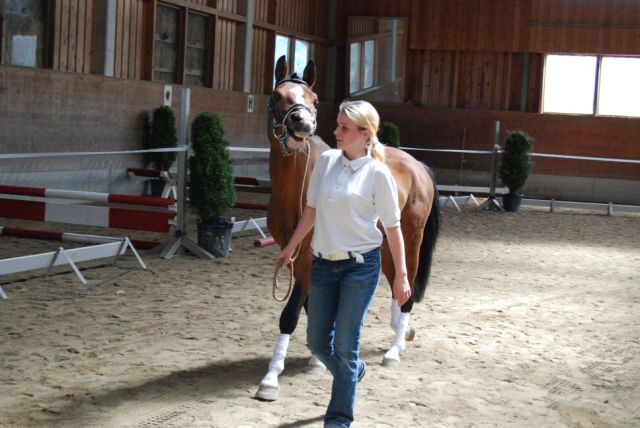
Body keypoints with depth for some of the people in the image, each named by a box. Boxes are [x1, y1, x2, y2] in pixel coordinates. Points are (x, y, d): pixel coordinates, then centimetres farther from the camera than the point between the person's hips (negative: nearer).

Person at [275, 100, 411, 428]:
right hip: (323, 264, 5)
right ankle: (353, 371, 43)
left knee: (345, 345, -2)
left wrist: (400, 276, -7)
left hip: (360, 266, -5)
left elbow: (392, 228, -7)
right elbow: (311, 210, 12)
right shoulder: (326, 161, 2)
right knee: (317, 342, 11)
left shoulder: (378, 173, -10)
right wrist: (290, 248, 17)